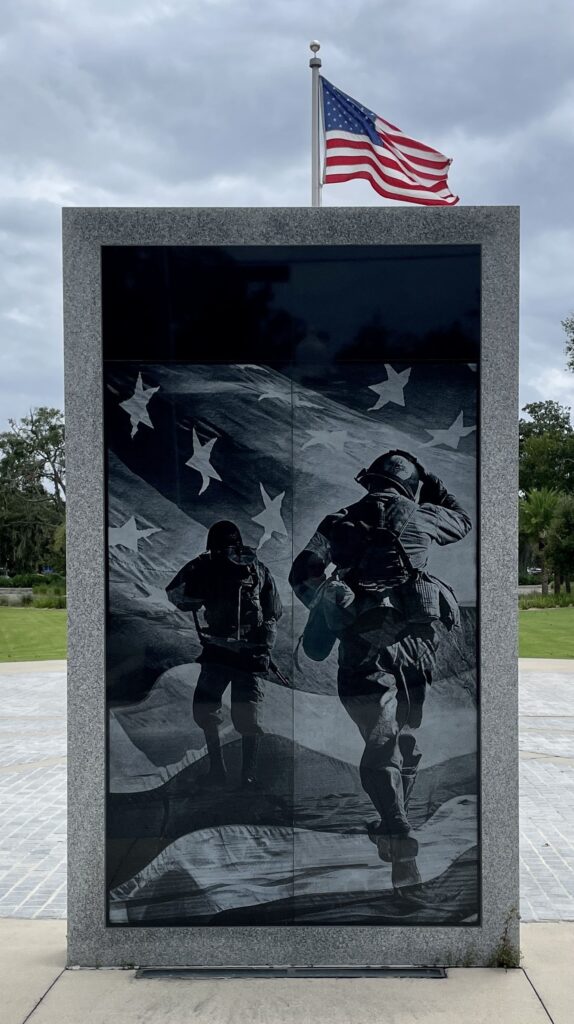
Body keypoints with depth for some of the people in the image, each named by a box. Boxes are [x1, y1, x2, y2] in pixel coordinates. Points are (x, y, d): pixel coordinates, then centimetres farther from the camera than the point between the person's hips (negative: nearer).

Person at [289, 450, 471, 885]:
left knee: (381, 742, -7)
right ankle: (394, 826, 31)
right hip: (416, 640, 2)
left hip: (365, 642, -2)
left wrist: (329, 608, 8)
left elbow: (302, 573, -2)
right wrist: (429, 481, 37)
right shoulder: (420, 518, 12)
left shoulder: (342, 522, 8)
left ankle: (400, 839, -19)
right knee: (406, 736, 19)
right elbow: (463, 519, 33)